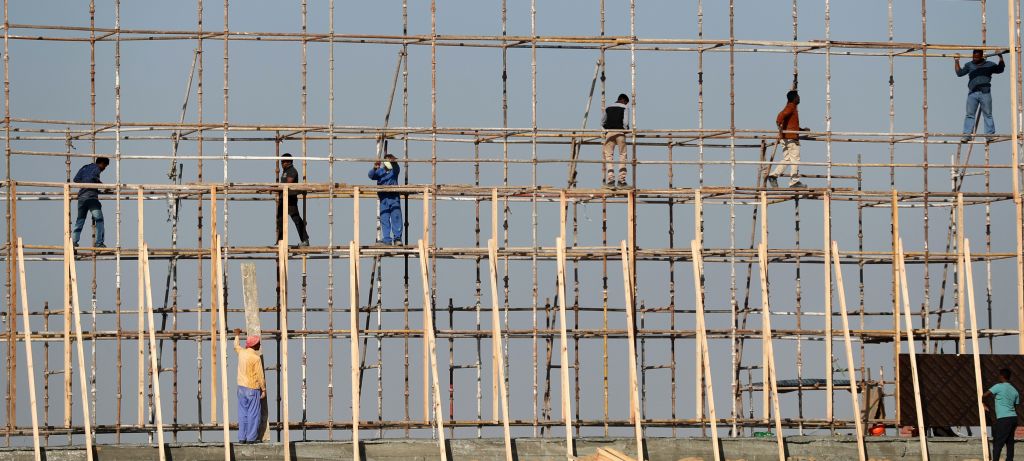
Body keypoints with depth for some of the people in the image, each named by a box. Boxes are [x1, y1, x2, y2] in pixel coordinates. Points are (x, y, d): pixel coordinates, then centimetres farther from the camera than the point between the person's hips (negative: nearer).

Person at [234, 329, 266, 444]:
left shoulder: (241, 352, 3)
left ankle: (242, 437, 9)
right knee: (253, 414, -1)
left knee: (243, 413, 9)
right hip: (253, 389, -6)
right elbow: (260, 375, -12)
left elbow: (236, 346, 28)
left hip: (241, 387, 6)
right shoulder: (256, 358, -14)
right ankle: (251, 437, -2)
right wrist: (264, 389, -3)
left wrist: (237, 335, 47)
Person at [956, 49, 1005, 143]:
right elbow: (960, 73, 14)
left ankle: (990, 135, 2)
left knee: (987, 114, 0)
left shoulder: (989, 65, 9)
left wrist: (1001, 58, -2)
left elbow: (999, 69, 5)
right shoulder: (969, 65, 14)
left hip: (985, 93, -2)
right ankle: (967, 135, -2)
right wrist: (956, 62, 9)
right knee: (969, 114, -2)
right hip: (972, 93, 2)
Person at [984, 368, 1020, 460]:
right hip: (1013, 418, 7)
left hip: (1003, 419, -7)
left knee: (997, 443, -5)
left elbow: (984, 396, -9)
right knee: (1010, 442, 9)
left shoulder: (999, 387, -6)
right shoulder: (1015, 391, 14)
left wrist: (985, 405, 12)